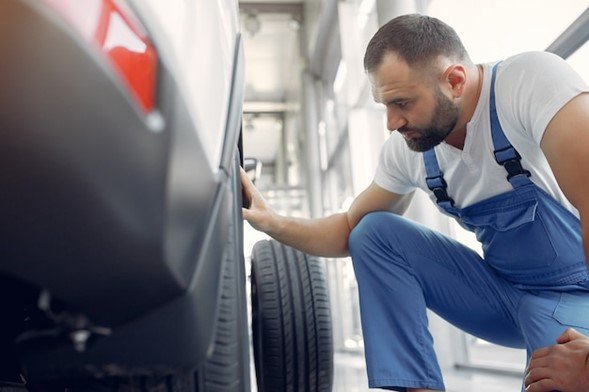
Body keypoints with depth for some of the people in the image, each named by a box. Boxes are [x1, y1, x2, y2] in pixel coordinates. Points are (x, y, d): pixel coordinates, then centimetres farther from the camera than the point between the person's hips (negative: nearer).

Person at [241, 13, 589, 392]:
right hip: (503, 288, 6)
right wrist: (273, 222, -13)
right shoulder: (405, 149, -6)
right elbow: (353, 230, 4)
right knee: (375, 232, -10)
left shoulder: (532, 79, -23)